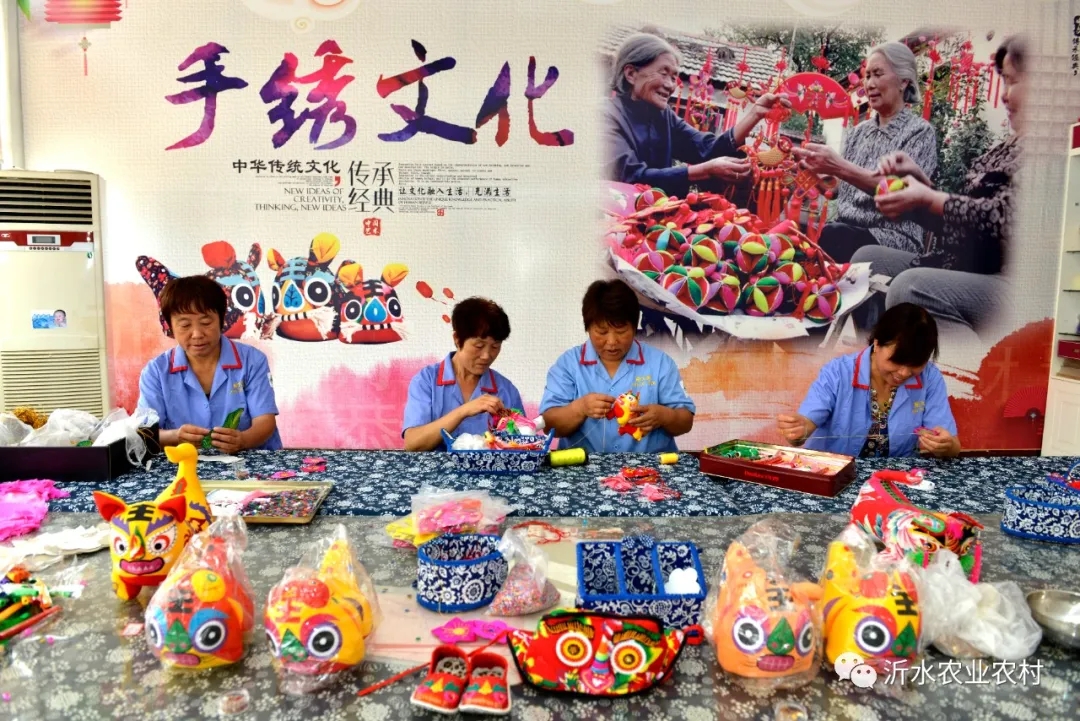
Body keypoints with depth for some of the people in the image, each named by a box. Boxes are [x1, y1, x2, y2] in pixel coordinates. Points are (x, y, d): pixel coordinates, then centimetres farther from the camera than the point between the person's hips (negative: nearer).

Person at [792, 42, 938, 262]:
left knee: (823, 238, -34)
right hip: (845, 228, 5)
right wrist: (814, 168, -4)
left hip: (892, 238, -4)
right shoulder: (859, 131, 17)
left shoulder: (920, 131, 1)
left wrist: (839, 167, -26)